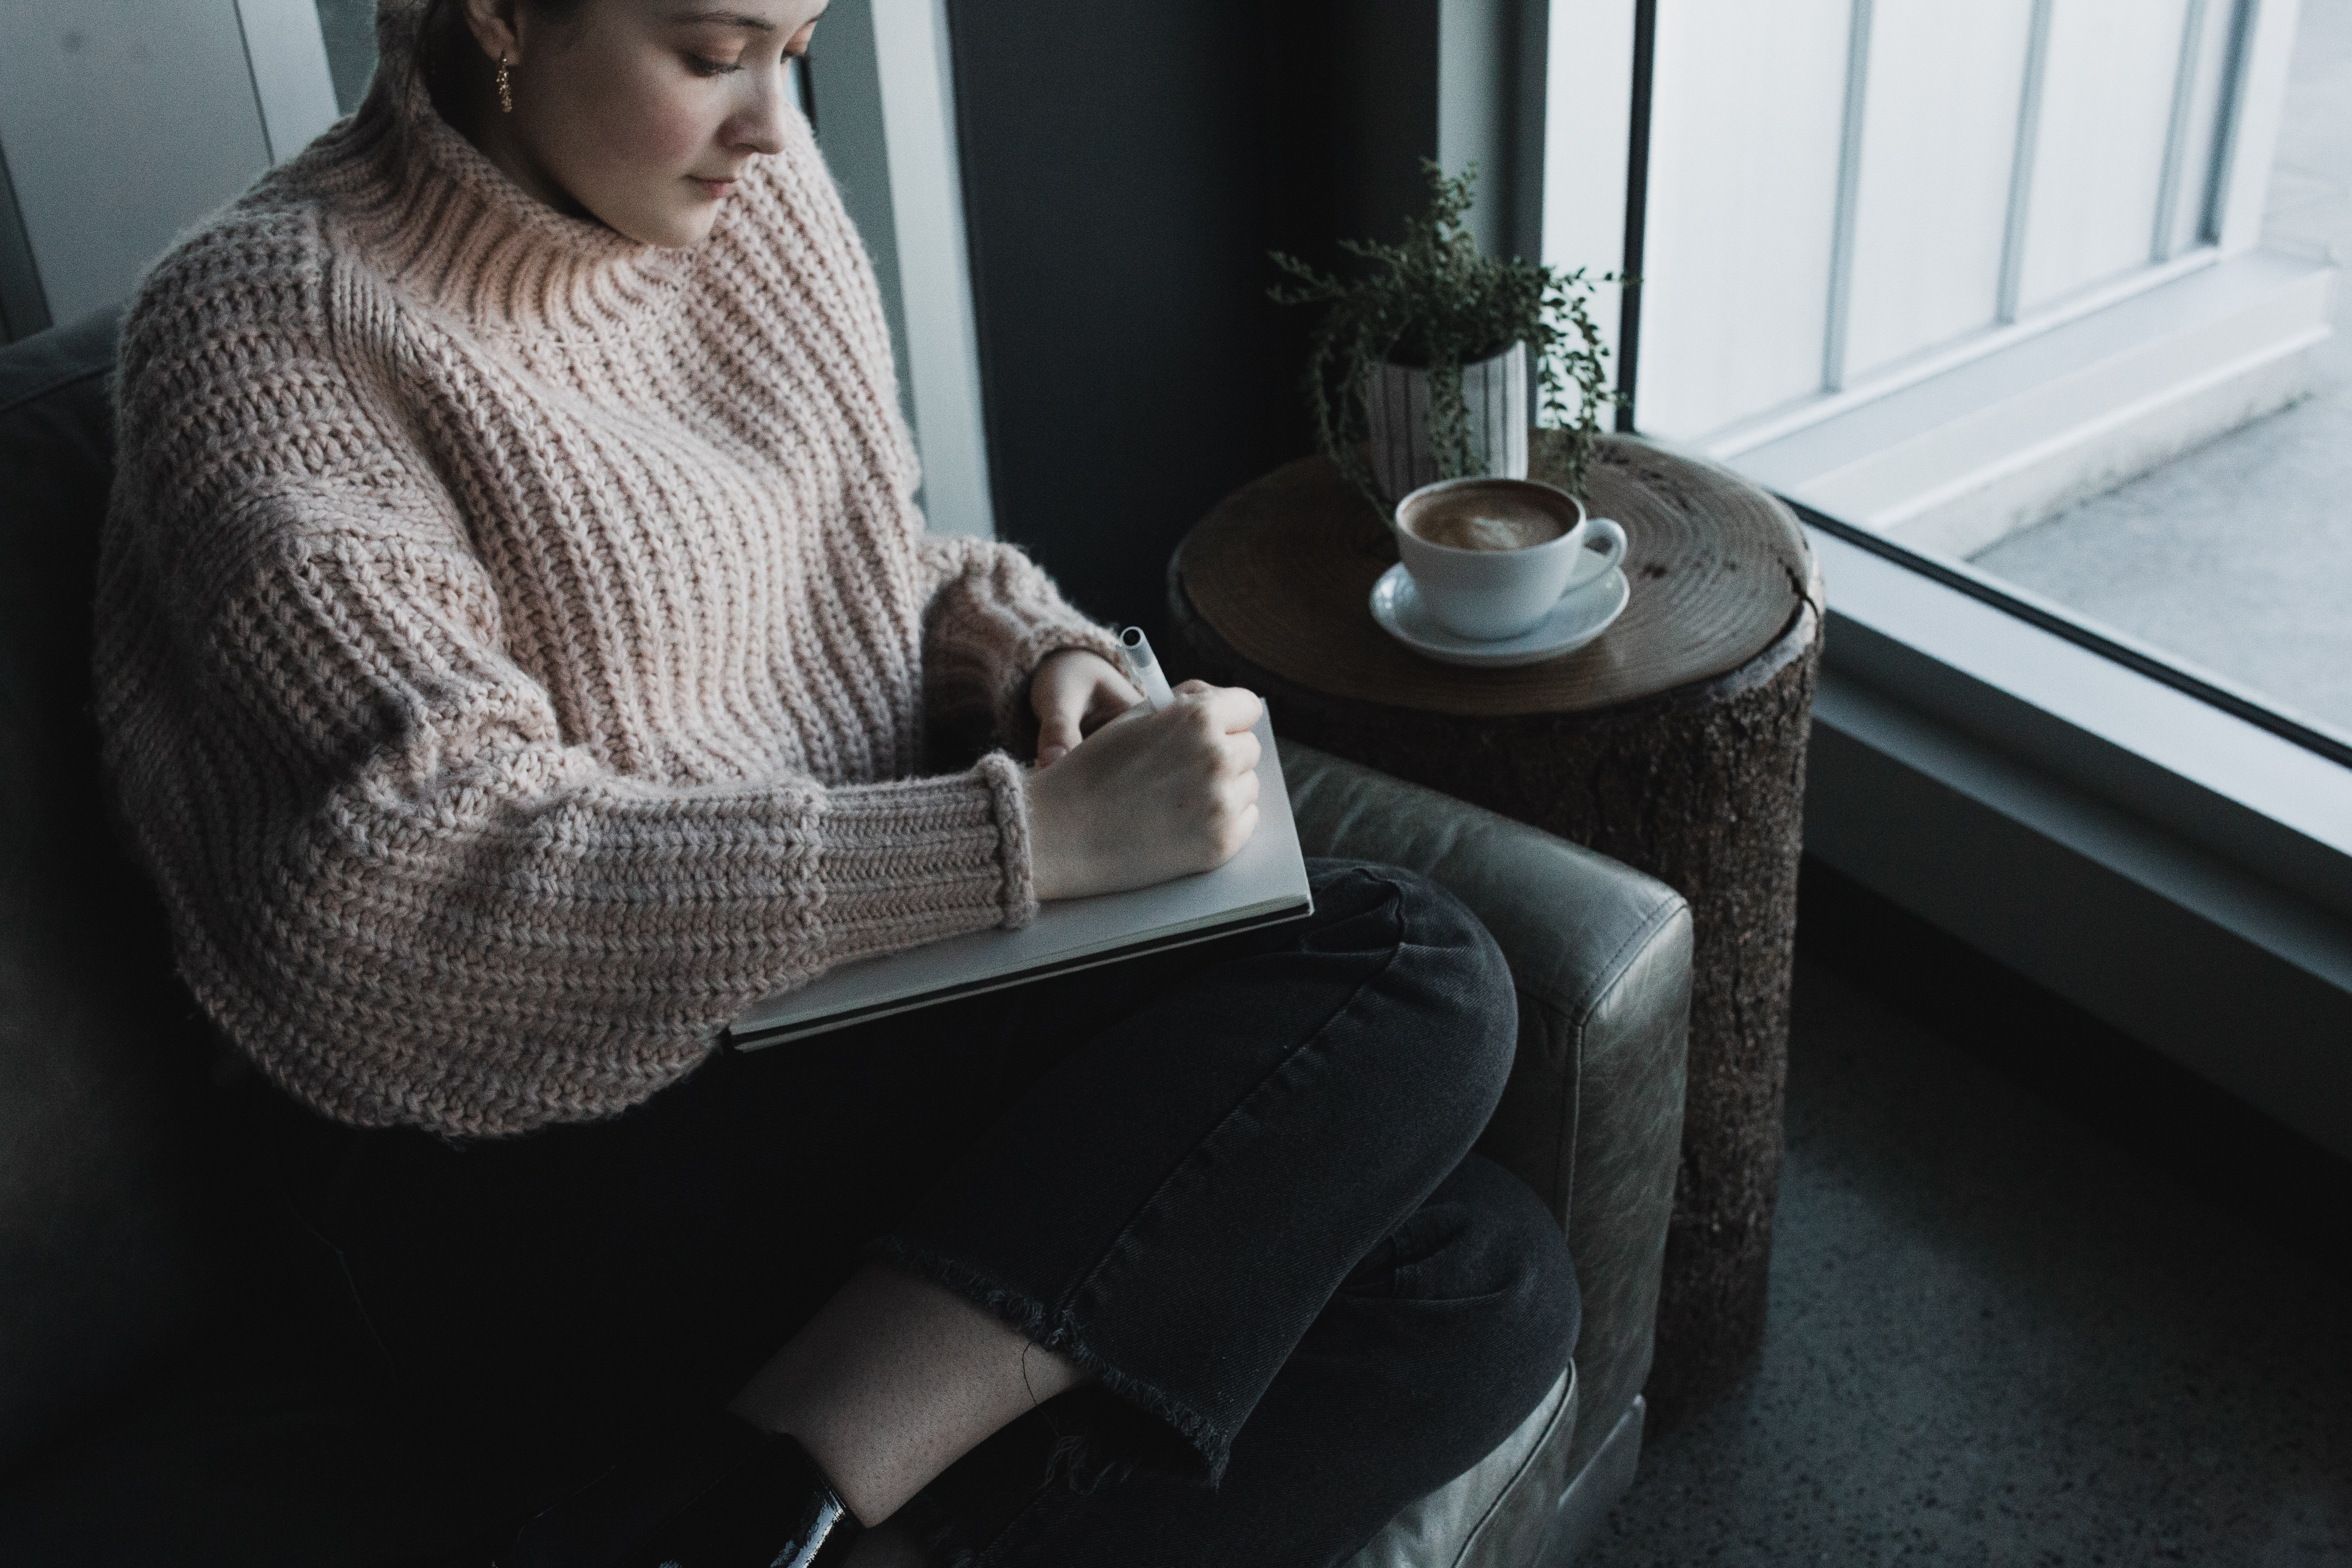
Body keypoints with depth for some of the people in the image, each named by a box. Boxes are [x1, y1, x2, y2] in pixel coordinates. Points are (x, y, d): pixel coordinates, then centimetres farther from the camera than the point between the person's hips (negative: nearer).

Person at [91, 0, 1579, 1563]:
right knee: (1407, 977, -22)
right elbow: (448, 895, -23)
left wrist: (1030, 655, -2)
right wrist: (1034, 835, -27)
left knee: (1481, 1286, -13)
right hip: (537, 1154, -7)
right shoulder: (274, 324, -12)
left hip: (859, 986, 7)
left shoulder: (755, 186, 8)